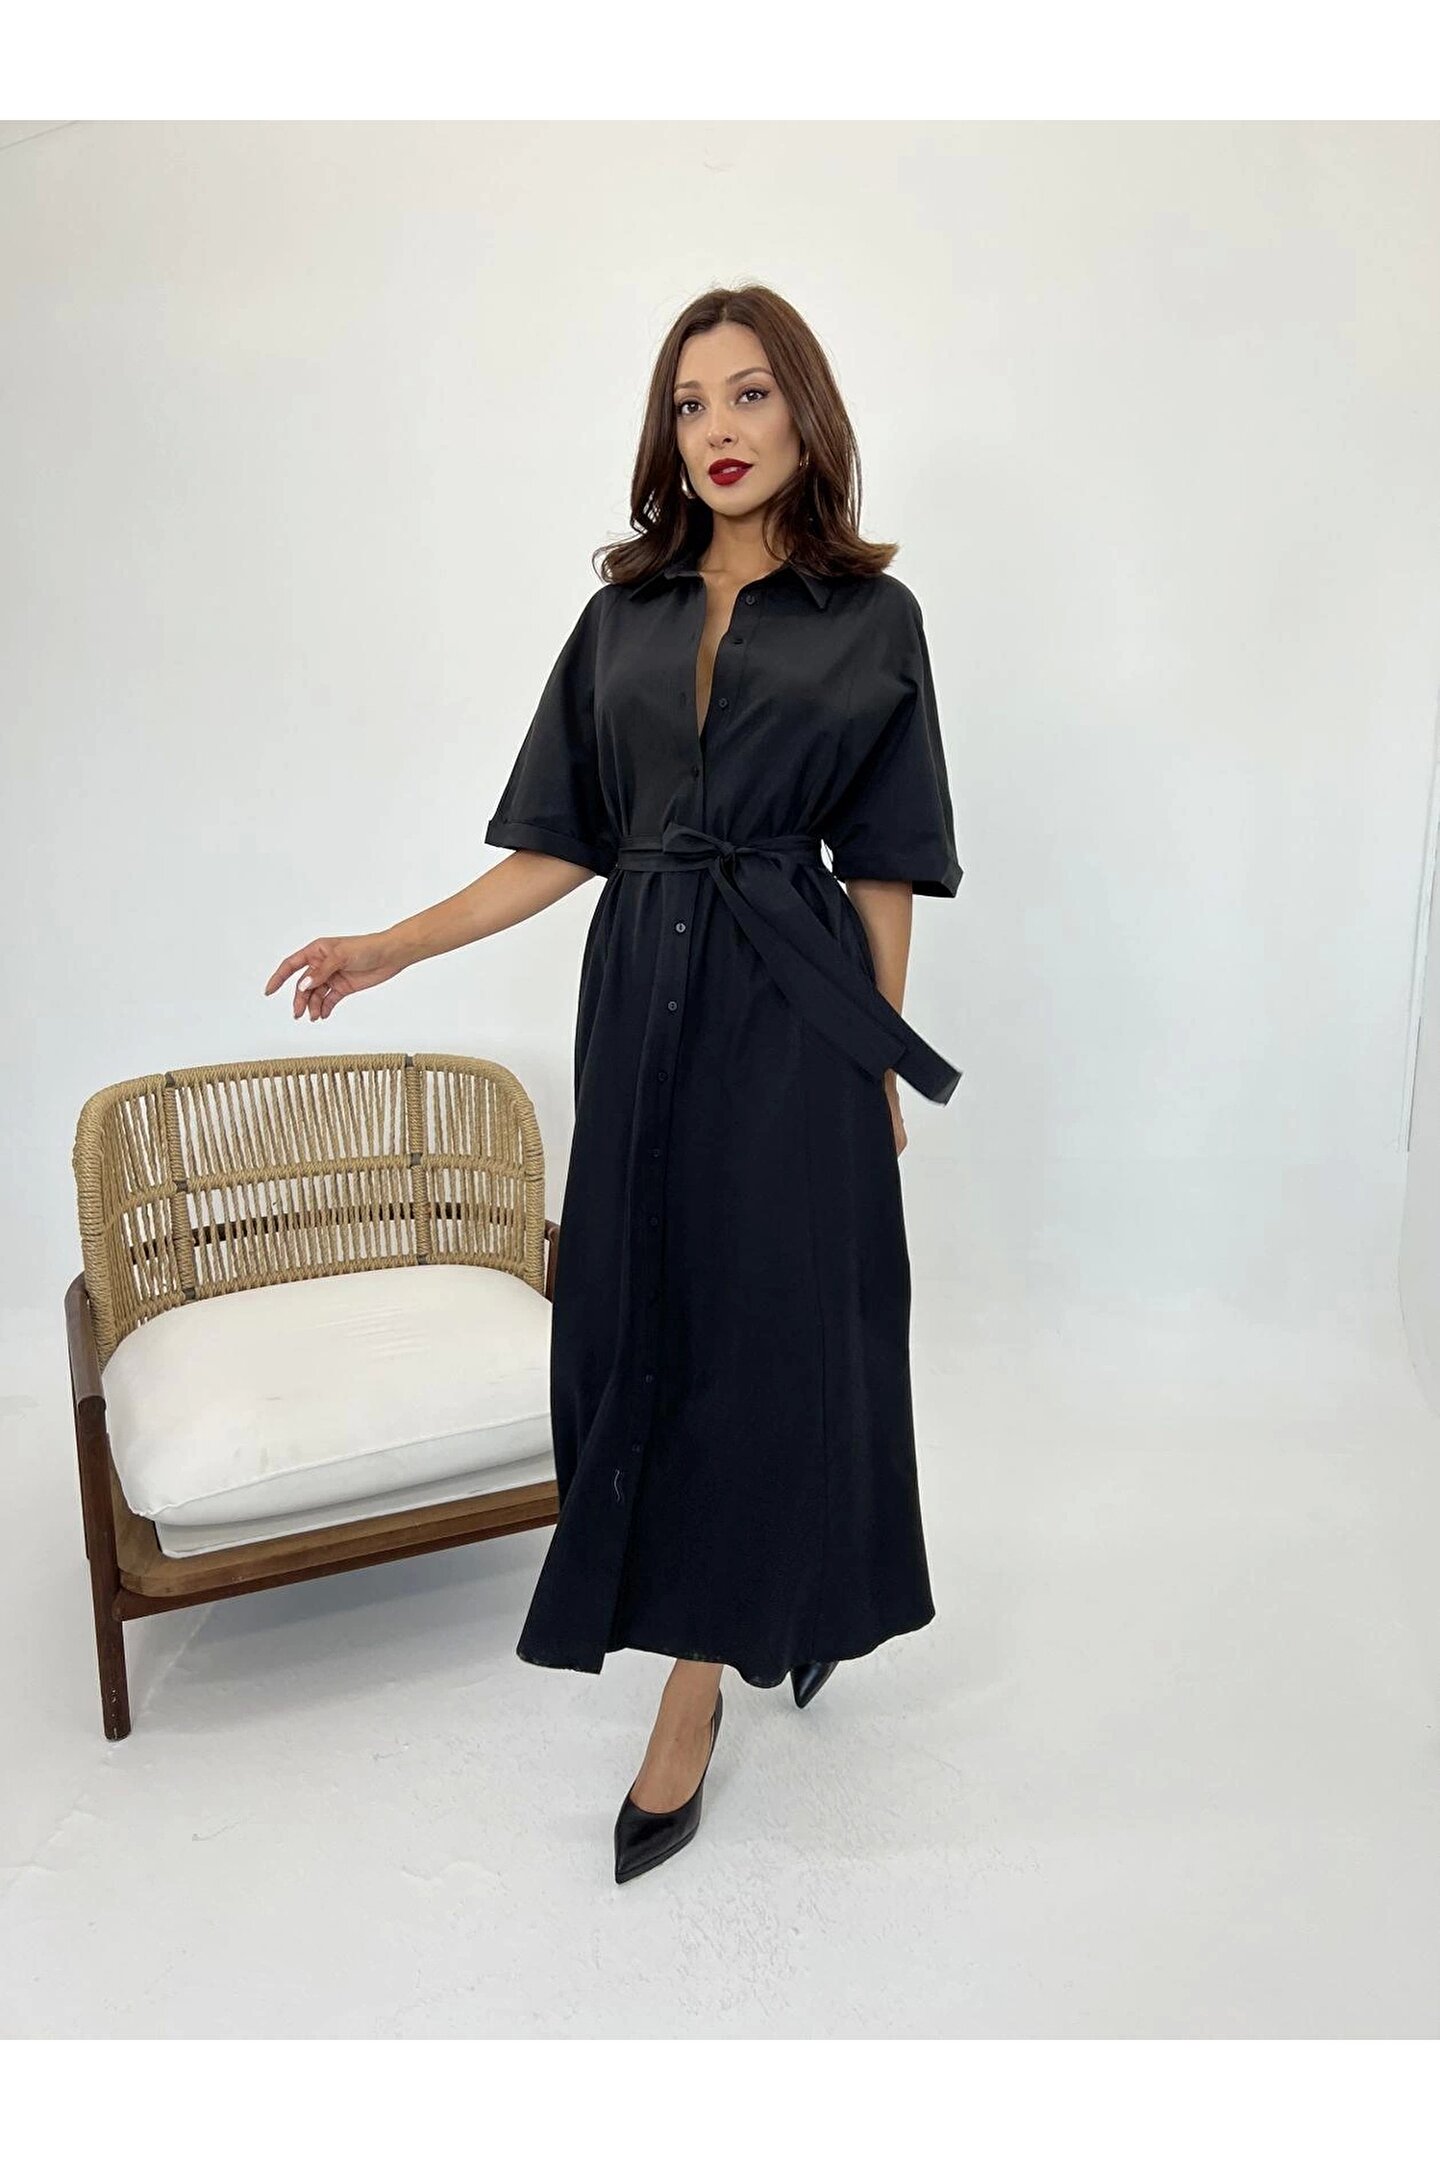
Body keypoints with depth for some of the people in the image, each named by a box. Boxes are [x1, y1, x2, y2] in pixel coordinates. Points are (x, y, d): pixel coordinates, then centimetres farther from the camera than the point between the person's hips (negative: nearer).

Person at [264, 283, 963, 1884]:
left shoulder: (870, 617, 3)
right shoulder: (625, 616, 11)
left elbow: (879, 867, 2)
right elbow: (562, 845, 7)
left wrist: (884, 1064, 2)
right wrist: (392, 947, -1)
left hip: (792, 1008, -3)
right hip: (644, 1001, 4)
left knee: (769, 1319, 0)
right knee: (649, 1312, 7)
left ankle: (690, 1701, 14)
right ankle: (778, 1595, 31)